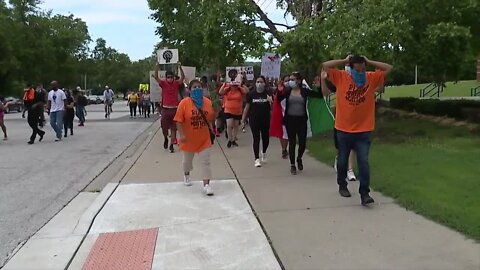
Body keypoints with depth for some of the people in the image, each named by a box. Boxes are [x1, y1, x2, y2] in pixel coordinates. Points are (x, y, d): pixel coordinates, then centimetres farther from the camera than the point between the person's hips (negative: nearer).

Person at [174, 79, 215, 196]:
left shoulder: (208, 102, -5)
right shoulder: (184, 103, -16)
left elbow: (211, 119, 7)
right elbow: (179, 121, -16)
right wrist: (182, 135, -24)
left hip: (204, 139, 1)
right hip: (189, 139, -1)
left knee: (206, 161, -3)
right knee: (187, 160, 20)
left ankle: (206, 184, 4)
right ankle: (186, 175, 50)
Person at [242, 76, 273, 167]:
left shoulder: (268, 94, -2)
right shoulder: (251, 94, -1)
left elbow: (272, 109, -2)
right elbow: (247, 107, 4)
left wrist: (271, 102, -23)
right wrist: (243, 119, 4)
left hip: (265, 120, 1)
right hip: (254, 120, -1)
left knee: (265, 138, 11)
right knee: (256, 139, -1)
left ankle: (264, 153, 40)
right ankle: (257, 159, 5)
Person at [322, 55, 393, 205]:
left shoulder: (372, 78, 0)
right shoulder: (341, 77, -4)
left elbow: (389, 68, 2)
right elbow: (325, 66, -7)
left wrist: (369, 62, -1)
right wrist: (344, 61, -4)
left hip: (364, 131, 0)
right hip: (343, 130, 1)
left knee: (363, 161, -7)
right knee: (342, 160, 15)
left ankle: (364, 193, -3)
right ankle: (342, 186, 37)